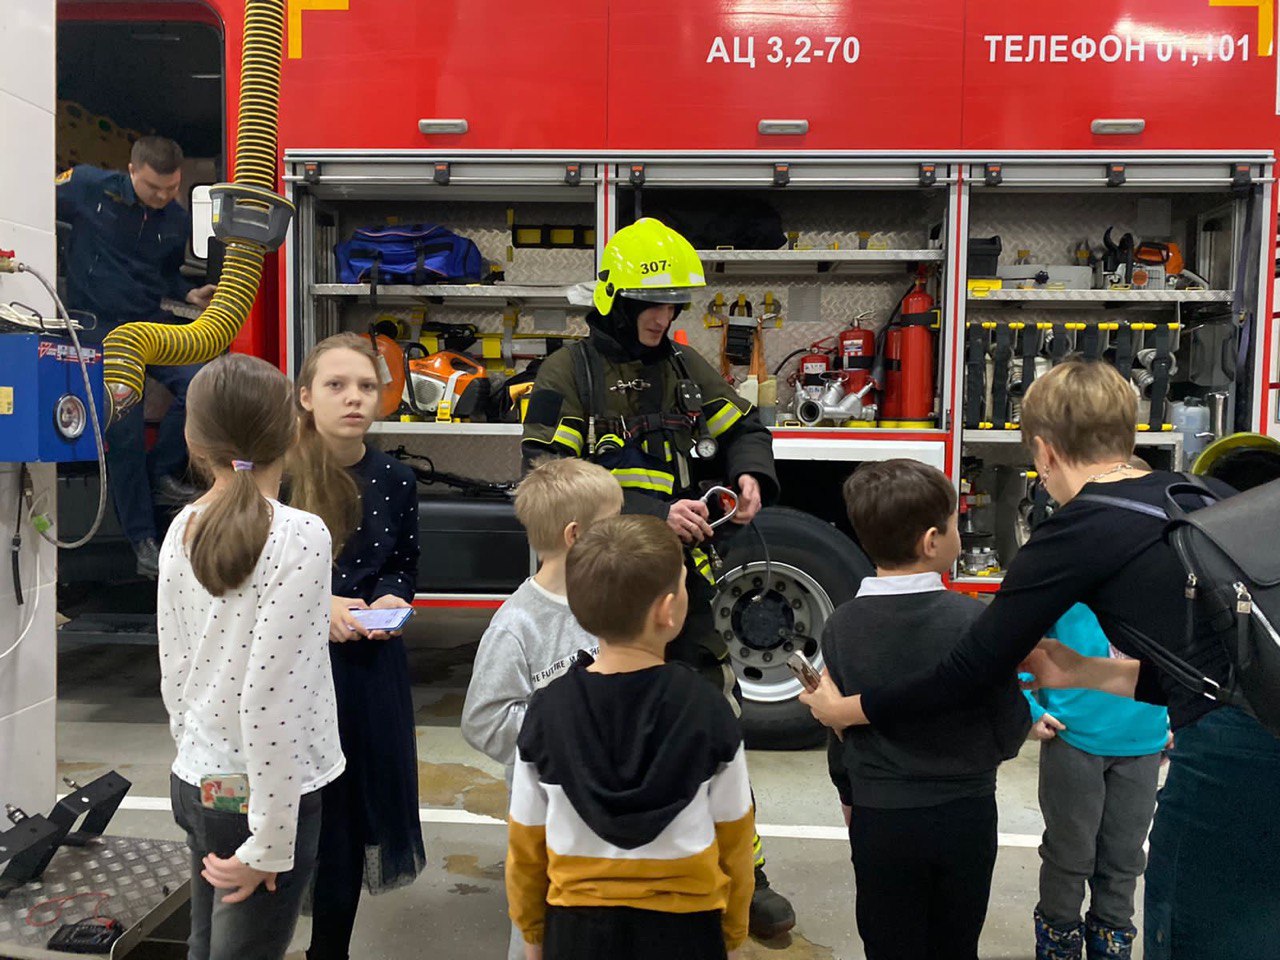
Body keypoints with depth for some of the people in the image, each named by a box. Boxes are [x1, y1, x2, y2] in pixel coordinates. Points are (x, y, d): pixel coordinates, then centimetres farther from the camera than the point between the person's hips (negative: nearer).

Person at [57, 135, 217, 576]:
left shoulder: (179, 221, 4)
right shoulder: (87, 186, -8)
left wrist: (191, 294, -1)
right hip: (98, 326, -4)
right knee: (123, 433, -6)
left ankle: (162, 473, 2)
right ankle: (143, 541, 6)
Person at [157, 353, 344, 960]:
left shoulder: (180, 530, 0)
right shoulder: (300, 536, -20)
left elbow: (174, 674, 7)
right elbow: (266, 696, -23)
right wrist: (268, 841, -15)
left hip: (194, 784, 7)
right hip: (258, 795, -6)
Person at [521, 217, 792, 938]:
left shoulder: (684, 368, 9)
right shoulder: (572, 374, -7)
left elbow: (742, 426, 21)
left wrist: (749, 475, -3)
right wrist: (653, 514, -23)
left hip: (681, 576, 4)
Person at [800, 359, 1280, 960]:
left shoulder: (1078, 533, -6)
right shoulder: (1209, 494, 13)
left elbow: (969, 673, -1)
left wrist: (845, 709, 11)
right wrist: (1088, 674, 24)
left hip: (1232, 754, -8)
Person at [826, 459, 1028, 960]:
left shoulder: (841, 626, -12)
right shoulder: (973, 619, -18)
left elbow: (838, 727, -2)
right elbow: (1009, 733, -11)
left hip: (879, 820, 1)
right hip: (966, 814, 0)